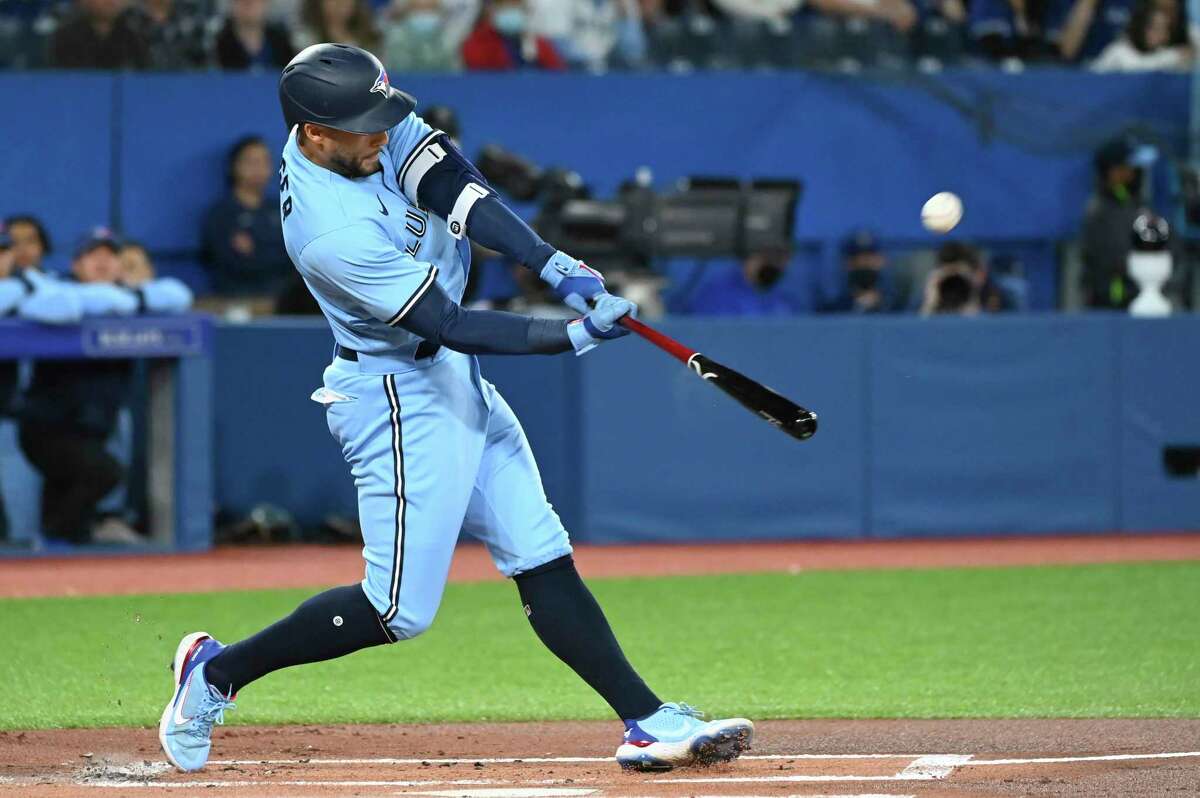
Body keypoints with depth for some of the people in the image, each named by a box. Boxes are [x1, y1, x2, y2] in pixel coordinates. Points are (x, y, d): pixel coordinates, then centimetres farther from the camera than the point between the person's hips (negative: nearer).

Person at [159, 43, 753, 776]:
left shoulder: (371, 130, -7)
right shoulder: (329, 231, -29)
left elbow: (454, 188, -13)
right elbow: (450, 326, -26)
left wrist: (556, 265, -26)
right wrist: (576, 336, -28)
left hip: (456, 383, 9)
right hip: (400, 399, -9)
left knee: (544, 562, 5)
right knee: (400, 610, -5)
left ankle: (648, 722, 4)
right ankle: (217, 672, 11)